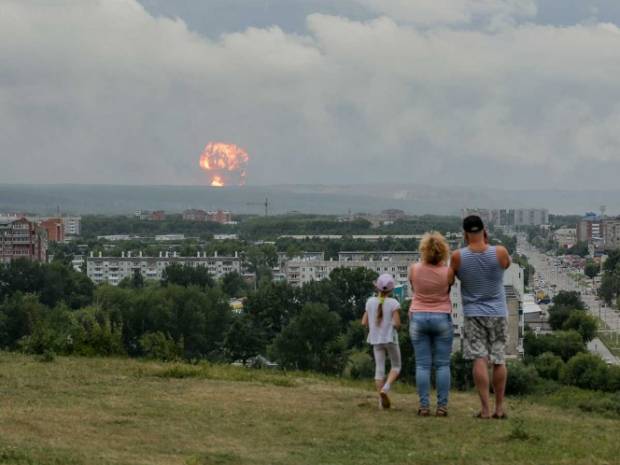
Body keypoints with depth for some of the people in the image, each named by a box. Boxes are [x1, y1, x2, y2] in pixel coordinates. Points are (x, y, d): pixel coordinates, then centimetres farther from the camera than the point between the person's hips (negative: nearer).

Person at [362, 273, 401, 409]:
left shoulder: (370, 302, 0)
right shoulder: (393, 303, -12)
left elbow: (364, 322, 2)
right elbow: (396, 323, -17)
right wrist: (396, 327, 5)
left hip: (376, 340, 3)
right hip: (390, 338, -3)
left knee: (379, 368, 7)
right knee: (396, 366, 13)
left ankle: (382, 401, 4)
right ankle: (386, 388, -12)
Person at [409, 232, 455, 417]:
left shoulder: (414, 269, -7)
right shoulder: (447, 272, -10)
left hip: (418, 317, 1)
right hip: (442, 318, -1)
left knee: (422, 365, 2)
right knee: (442, 365, 4)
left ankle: (424, 406, -2)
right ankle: (442, 406, -1)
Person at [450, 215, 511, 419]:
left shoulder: (458, 257, -10)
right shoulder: (499, 253, -9)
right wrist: (487, 243, 10)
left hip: (473, 313, -1)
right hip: (498, 313, 1)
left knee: (480, 359, -5)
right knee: (499, 360, 9)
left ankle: (485, 408, -12)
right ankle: (499, 407, 14)